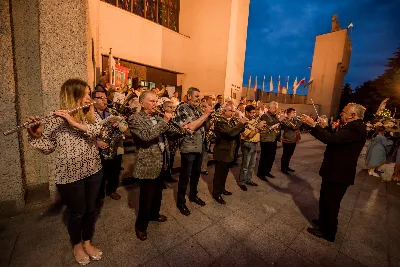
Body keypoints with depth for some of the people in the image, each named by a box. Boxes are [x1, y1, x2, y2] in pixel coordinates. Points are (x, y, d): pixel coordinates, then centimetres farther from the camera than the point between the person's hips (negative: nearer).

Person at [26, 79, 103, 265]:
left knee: (90, 209, 18)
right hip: (70, 175, -4)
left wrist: (75, 123, -27)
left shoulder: (91, 114, 3)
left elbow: (98, 130, -16)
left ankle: (88, 242, 42)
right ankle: (77, 245, 43)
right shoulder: (55, 120, -8)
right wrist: (35, 135, -23)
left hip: (93, 170, 4)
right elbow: (47, 148, -5)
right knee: (77, 212, 14)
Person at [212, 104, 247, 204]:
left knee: (224, 172, 21)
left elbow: (235, 132, 11)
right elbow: (230, 133, -31)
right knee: (219, 173, 3)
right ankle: (216, 193, 18)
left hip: (228, 152, 9)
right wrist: (240, 123, -23)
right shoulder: (220, 121, -19)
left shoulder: (229, 121, 10)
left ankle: (222, 189, 38)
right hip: (222, 152, -9)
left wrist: (242, 125, -5)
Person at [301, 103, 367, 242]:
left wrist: (313, 125, -32)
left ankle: (328, 232, 27)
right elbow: (336, 139, 15)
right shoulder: (354, 126, 10)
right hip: (335, 171, 10)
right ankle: (323, 221, 45)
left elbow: (332, 139, -35)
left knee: (330, 203, 8)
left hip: (338, 173, -10)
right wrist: (324, 127, 5)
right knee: (326, 200, 25)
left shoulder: (356, 128, -23)